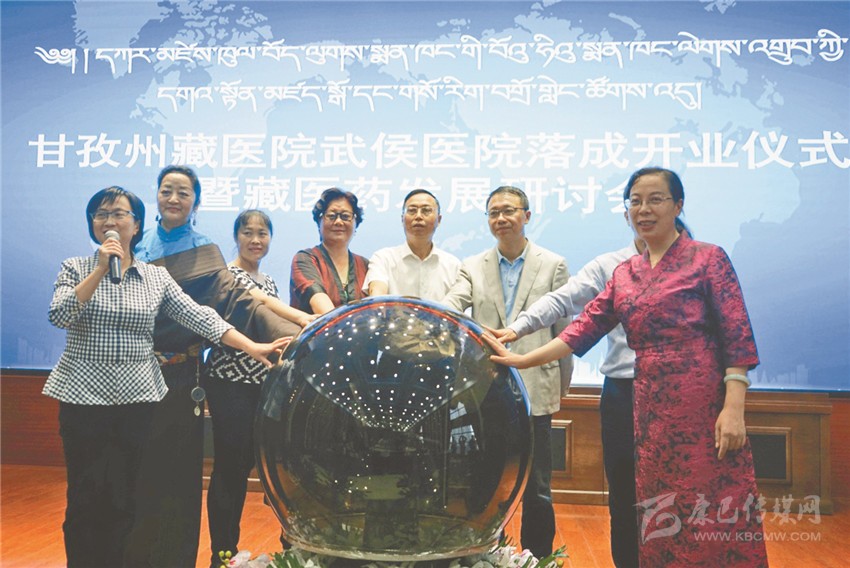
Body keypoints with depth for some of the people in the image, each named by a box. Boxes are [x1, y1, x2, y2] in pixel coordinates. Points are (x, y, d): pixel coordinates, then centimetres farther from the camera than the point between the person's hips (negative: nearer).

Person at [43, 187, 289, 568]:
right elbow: (59, 316, -12)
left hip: (136, 398, 1)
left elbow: (199, 317, -1)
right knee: (85, 496, 4)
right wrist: (100, 269, -18)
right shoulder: (75, 268, 4)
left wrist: (252, 348, -9)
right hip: (83, 396, -1)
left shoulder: (156, 278, 7)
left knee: (122, 498, 7)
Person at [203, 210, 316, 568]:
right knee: (229, 467, -3)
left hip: (261, 383, 7)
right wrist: (301, 317, -40)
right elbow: (261, 302, -25)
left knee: (244, 465, 11)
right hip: (230, 381, -7)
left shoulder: (269, 281, 18)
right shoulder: (226, 273, -6)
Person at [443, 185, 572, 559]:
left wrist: (562, 385, 4)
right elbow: (450, 306, -8)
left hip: (534, 392, -2)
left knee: (536, 491, 6)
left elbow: (565, 329, 4)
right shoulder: (473, 268, 8)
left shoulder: (553, 265, 3)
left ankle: (538, 558, 21)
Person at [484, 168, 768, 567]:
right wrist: (520, 360, 3)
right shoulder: (624, 273, 14)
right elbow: (584, 328, 8)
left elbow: (736, 337, -7)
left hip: (705, 408, -5)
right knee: (661, 523, 10)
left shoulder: (708, 258, -1)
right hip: (651, 411, 5)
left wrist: (733, 408, -16)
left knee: (714, 521, -1)